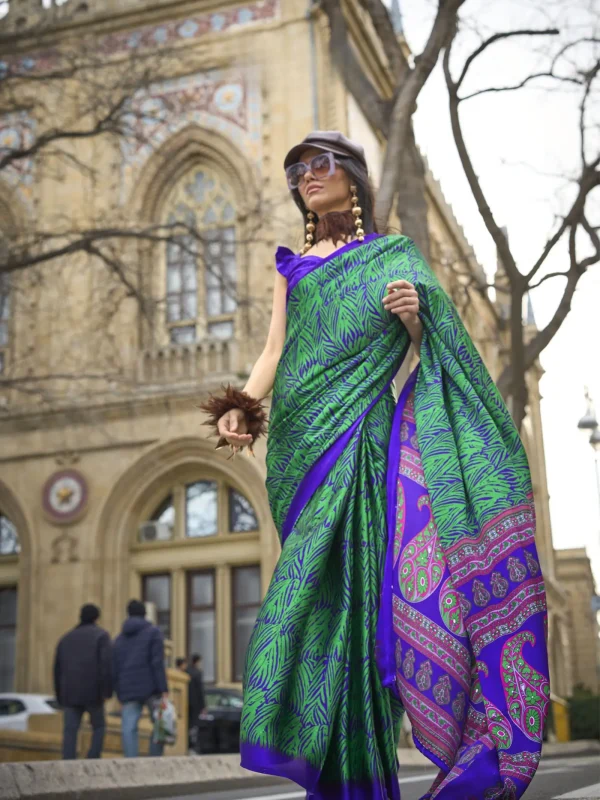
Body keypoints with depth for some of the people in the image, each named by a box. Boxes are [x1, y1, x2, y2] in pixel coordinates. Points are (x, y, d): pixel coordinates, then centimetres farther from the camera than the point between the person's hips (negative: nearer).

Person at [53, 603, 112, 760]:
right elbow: (106, 664, -11)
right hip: (92, 692, -3)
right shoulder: (101, 635, 4)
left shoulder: (66, 638, 19)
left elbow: (58, 669, 17)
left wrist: (60, 697, 21)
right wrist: (107, 690, -12)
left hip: (70, 693, 3)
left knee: (70, 732, 0)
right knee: (99, 727, 13)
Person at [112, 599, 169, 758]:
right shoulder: (153, 632, 3)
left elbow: (114, 670, 14)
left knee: (128, 729, -2)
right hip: (150, 688, -4)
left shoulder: (119, 638, 17)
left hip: (128, 691, 4)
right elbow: (158, 663, -9)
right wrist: (164, 690, -12)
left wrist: (120, 694, 18)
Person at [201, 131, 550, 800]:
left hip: (356, 429, -3)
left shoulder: (391, 255, 13)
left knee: (341, 581, -14)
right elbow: (273, 354, 14)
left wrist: (416, 314, -14)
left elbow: (429, 350, 8)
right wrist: (238, 409, -3)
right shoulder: (293, 266, 23)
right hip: (301, 439, 4)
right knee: (328, 586, -2)